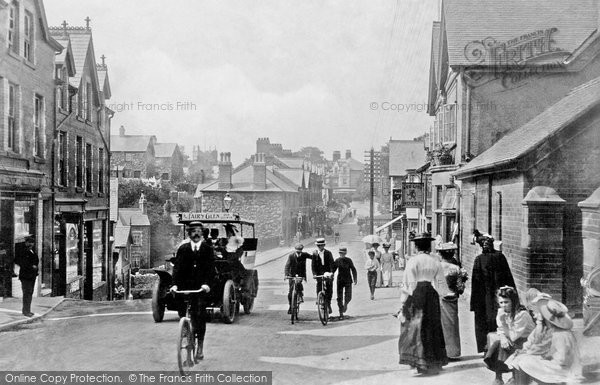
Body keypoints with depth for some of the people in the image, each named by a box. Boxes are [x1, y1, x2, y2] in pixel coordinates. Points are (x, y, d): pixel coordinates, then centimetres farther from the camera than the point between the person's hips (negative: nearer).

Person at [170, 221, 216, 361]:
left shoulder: (208, 249, 4)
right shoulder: (183, 249, 8)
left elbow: (211, 268, -6)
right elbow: (177, 267, 0)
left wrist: (207, 284, -21)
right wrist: (175, 284, -14)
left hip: (202, 287, -1)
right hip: (186, 286, 1)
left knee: (200, 315, -7)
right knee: (190, 314, -3)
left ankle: (200, 347, 0)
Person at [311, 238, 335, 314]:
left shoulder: (328, 253, 2)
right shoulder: (314, 253, 5)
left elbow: (331, 263, -6)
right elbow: (313, 264, 1)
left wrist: (331, 272, -21)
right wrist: (314, 273, -13)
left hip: (328, 273, -1)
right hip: (319, 274, 1)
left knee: (329, 290, -6)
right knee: (319, 289, -7)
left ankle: (328, 304, 11)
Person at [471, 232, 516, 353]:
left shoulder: (479, 259, -9)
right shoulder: (500, 256, -2)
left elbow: (476, 280, -8)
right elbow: (508, 276, 2)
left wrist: (474, 303, -4)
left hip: (484, 297, -3)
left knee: (482, 323, 6)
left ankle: (483, 351, 7)